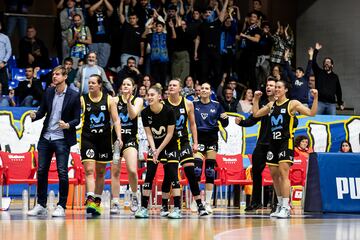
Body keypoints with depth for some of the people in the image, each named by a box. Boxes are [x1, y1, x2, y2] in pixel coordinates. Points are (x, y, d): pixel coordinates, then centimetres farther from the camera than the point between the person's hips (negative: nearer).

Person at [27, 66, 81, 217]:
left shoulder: (74, 96, -6)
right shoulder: (48, 92, 7)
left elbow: (77, 119, -4)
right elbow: (42, 111, 10)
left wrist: (68, 125, -24)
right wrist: (35, 115, -12)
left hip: (62, 139, -5)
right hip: (46, 138, 5)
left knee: (62, 172, -6)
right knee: (41, 171, 6)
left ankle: (61, 207, 2)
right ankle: (41, 205, 15)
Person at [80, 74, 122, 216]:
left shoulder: (109, 100, 2)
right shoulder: (82, 100, 0)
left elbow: (116, 120, 2)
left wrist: (119, 137, -7)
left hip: (104, 139, 2)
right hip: (88, 139, -2)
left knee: (101, 172, 10)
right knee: (89, 170, -14)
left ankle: (97, 202, 19)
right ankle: (90, 201, -25)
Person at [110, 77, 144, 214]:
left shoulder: (138, 100, 5)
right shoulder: (116, 100, 8)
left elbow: (133, 115, -10)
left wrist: (128, 101, -21)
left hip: (130, 139, -2)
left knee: (132, 170, -18)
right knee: (115, 171, 1)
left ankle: (134, 196, 6)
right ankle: (115, 202, 7)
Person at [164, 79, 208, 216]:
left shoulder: (188, 104, 1)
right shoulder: (163, 104, -3)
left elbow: (192, 124, 9)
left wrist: (195, 143, 5)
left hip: (183, 141, 0)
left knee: (190, 171, -10)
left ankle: (199, 205, -8)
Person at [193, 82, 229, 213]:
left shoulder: (216, 105, 6)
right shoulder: (193, 104, 3)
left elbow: (224, 124, 9)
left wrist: (225, 118, -11)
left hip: (212, 139, 1)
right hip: (198, 139, -1)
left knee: (210, 171, 1)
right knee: (197, 169, -13)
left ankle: (208, 203, 7)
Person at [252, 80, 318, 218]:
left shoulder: (292, 104, -3)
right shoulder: (271, 105, 15)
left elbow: (311, 113, -10)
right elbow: (256, 114, 23)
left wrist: (315, 98, -19)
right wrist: (256, 99, 19)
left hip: (286, 142, -7)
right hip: (273, 142, 7)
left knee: (283, 173, -15)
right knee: (274, 174, 8)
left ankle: (285, 207, -16)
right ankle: (280, 205, 20)